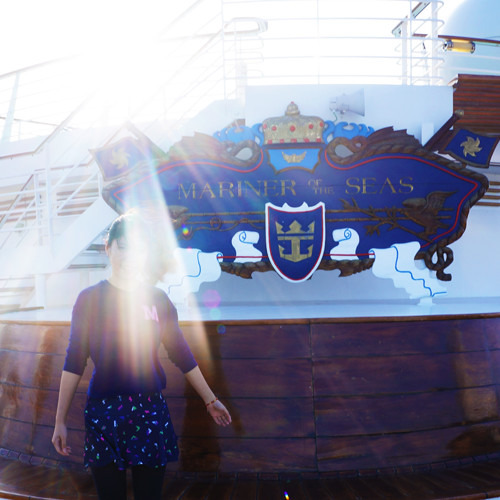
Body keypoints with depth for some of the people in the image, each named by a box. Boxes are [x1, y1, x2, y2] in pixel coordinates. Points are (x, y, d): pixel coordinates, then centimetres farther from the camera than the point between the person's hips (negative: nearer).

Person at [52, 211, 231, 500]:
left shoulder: (158, 299, 3)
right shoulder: (90, 299, -2)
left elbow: (182, 355, 7)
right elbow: (74, 362, -1)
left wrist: (211, 400, 10)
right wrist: (61, 421, -2)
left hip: (150, 409, 1)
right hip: (103, 411, -1)